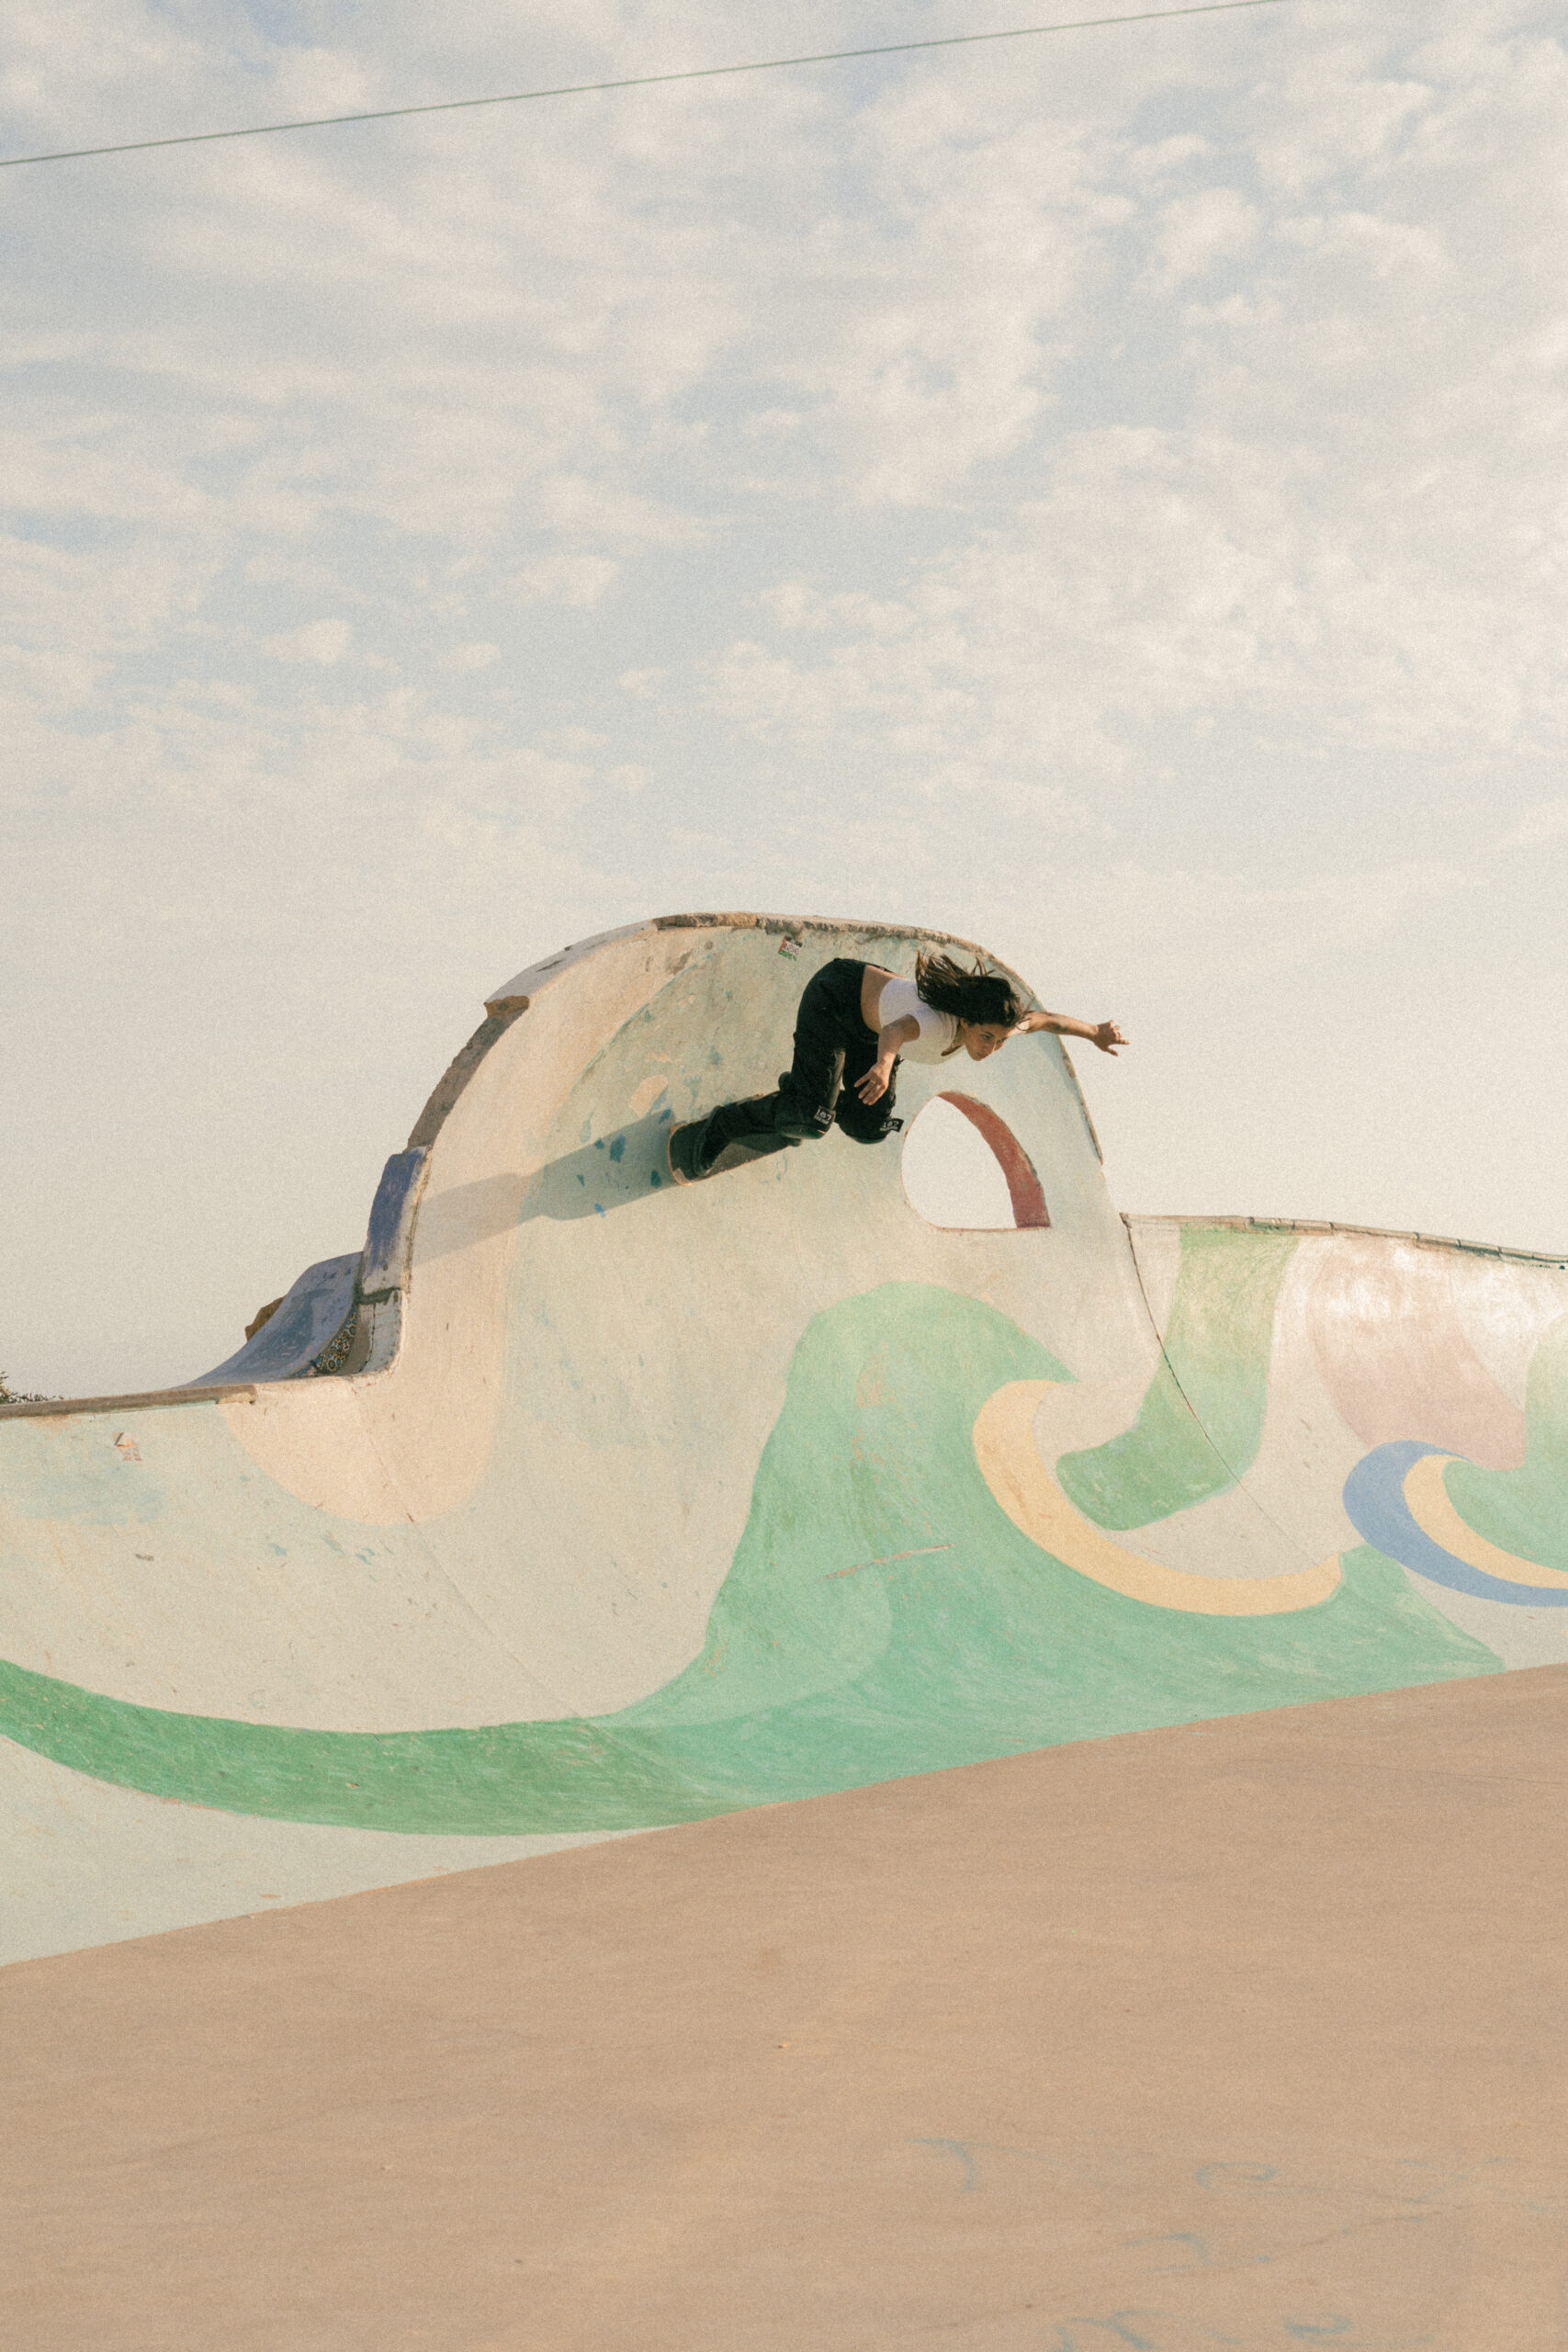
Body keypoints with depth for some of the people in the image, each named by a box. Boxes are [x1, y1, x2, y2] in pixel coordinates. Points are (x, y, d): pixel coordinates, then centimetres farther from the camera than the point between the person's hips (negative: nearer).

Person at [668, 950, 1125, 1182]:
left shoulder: (993, 1024, -22)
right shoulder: (937, 1024, -43)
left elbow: (1045, 1019, -1)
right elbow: (898, 1030, -67)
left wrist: (1094, 1032, 12)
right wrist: (884, 1063, -87)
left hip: (868, 1019, 7)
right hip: (836, 995, -7)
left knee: (868, 1129, 8)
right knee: (812, 1120, -17)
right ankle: (716, 1127, 1)